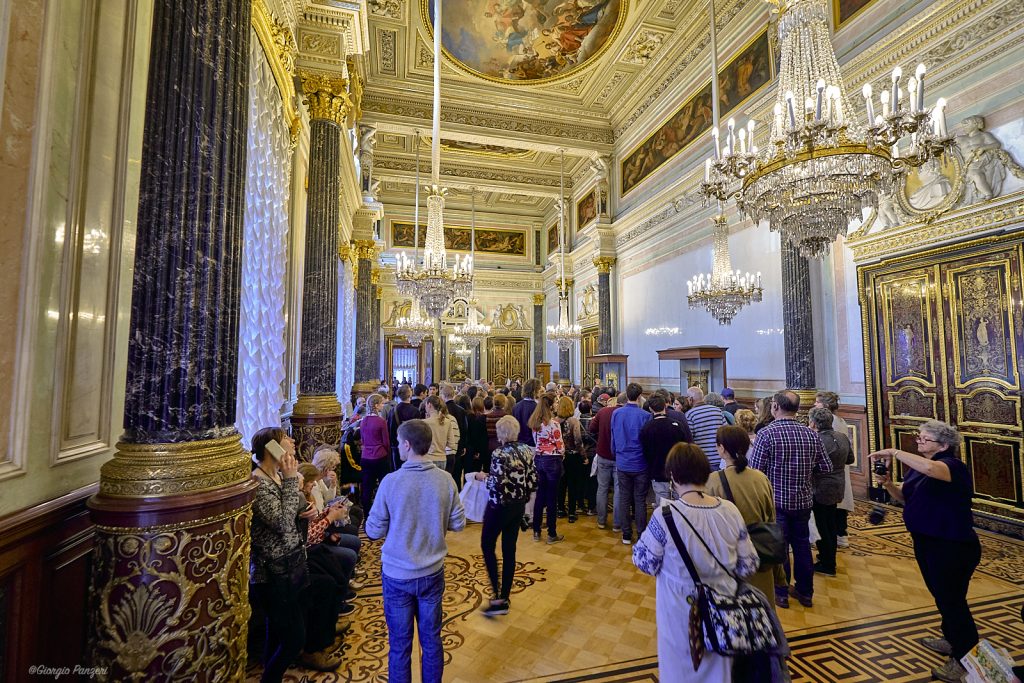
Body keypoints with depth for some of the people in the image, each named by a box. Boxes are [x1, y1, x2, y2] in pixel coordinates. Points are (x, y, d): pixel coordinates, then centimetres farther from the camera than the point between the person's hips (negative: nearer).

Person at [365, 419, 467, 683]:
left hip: (397, 574, -2)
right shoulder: (445, 479, -13)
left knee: (400, 644, 16)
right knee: (432, 640, 20)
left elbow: (373, 531, -10)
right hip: (432, 572, 2)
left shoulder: (391, 482, -20)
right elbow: (458, 523, -3)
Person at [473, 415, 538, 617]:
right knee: (509, 550, 15)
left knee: (487, 546, 13)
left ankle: (497, 598, 11)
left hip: (500, 507, -6)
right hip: (519, 507, 7)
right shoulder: (526, 451, -1)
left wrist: (484, 477, -7)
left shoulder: (499, 454, -21)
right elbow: (533, 482, 2)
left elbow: (497, 485, -25)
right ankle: (505, 599, 26)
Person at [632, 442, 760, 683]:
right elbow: (749, 565, -2)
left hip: (681, 613, -3)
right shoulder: (730, 510, -12)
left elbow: (645, 562, -15)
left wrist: (646, 536, 1)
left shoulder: (665, 515, -25)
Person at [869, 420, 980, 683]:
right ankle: (952, 640, 41)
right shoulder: (917, 466, 7)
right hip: (926, 543, 9)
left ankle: (965, 659, 19)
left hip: (953, 546, -9)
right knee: (941, 595, 23)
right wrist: (888, 483, -10)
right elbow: (904, 496, 9)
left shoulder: (953, 465, -20)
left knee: (951, 599, 4)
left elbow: (931, 469, -44)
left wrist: (894, 452, -36)